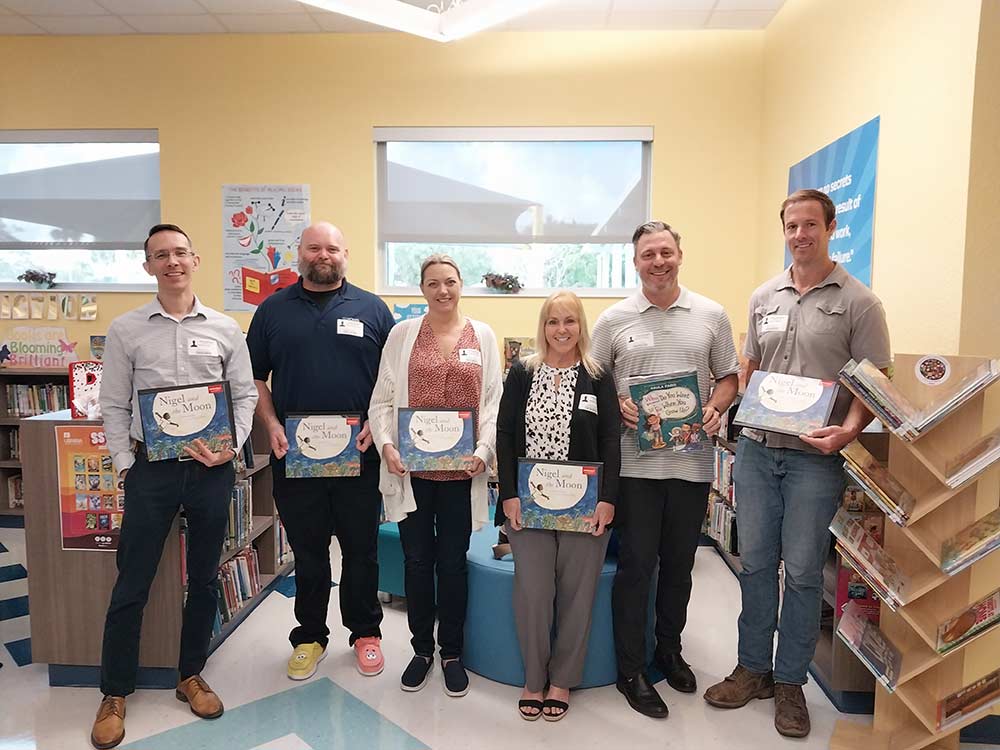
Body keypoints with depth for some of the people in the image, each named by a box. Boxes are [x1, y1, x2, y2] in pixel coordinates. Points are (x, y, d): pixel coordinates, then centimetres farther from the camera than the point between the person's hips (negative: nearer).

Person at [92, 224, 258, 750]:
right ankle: (115, 693, 24)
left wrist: (232, 446, -8)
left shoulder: (225, 329, 4)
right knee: (132, 583, 6)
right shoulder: (125, 330, 2)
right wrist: (125, 465, -3)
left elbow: (245, 394, 5)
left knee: (204, 578, 12)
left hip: (212, 468, 1)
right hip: (152, 467, -1)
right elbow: (114, 405, 4)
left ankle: (190, 676, 31)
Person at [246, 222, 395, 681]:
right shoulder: (273, 310, 8)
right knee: (306, 550, 13)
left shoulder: (371, 309, 4)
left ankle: (365, 633, 29)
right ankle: (309, 637, 30)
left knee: (362, 548, 10)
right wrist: (271, 425, -6)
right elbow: (254, 377, 9)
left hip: (358, 453, -1)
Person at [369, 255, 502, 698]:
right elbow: (382, 400, 3)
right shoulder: (402, 334, 4)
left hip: (461, 470, 0)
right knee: (416, 560, 11)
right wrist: (386, 446, -11)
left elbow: (493, 402, 2)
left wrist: (484, 451, -10)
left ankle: (452, 652, 30)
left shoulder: (483, 336, 5)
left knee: (453, 562, 11)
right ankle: (421, 649, 31)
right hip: (411, 468, 0)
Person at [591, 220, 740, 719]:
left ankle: (669, 650, 37)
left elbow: (728, 376, 11)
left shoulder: (711, 315, 5)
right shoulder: (614, 320, 1)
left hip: (692, 461, 2)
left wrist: (715, 408, -8)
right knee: (636, 564, 3)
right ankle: (630, 670, 19)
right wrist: (618, 406, -13)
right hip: (635, 461, -2)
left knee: (679, 564, 15)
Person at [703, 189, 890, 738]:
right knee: (756, 562, 12)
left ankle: (789, 682, 25)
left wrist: (848, 430, -21)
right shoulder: (764, 297, 10)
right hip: (756, 449, 4)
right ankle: (753, 668, 29)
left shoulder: (858, 302, -3)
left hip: (815, 457, -4)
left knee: (802, 571, 6)